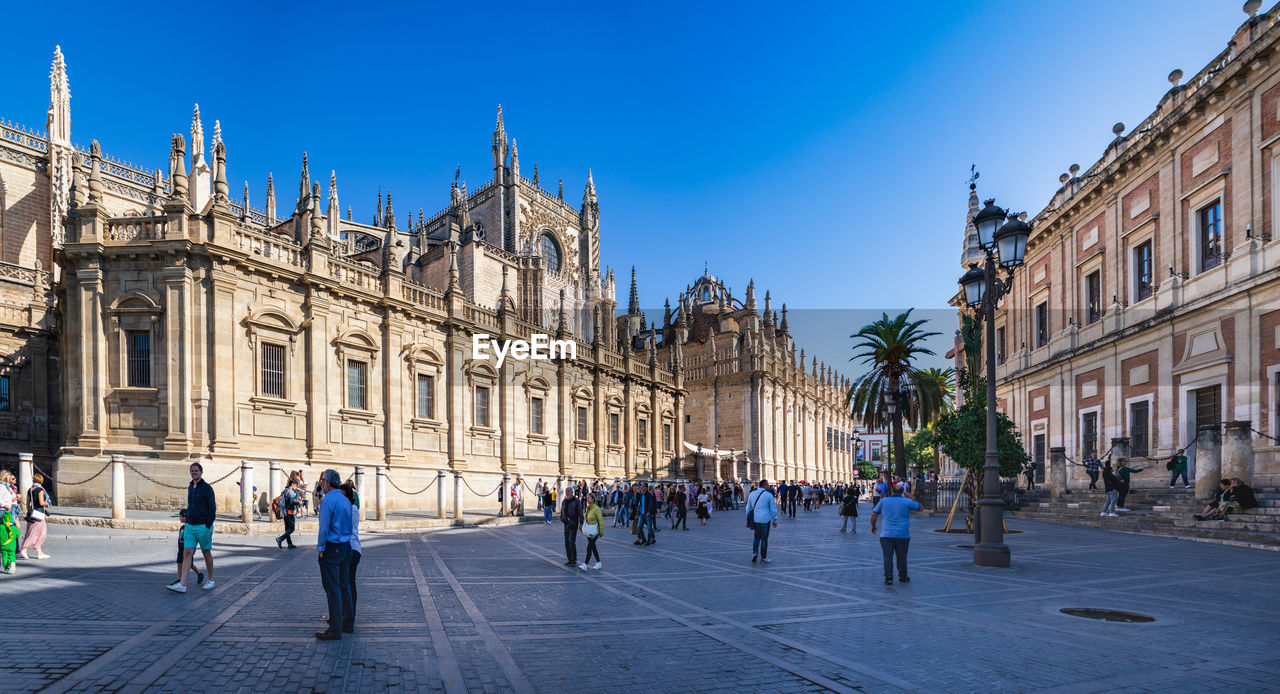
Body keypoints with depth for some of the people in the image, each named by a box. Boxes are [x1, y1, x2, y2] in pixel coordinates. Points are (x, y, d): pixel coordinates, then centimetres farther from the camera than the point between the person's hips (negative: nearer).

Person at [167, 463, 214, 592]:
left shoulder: (207, 488, -11)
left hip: (203, 527, -6)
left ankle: (211, 580, 19)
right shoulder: (190, 487, 11)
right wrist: (187, 524, 17)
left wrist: (208, 527, -17)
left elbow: (212, 508, -13)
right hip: (190, 527, 6)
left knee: (207, 553, 6)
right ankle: (182, 584, -8)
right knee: (187, 553, -3)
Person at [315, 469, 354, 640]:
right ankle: (348, 622, 21)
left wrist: (320, 548, -9)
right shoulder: (346, 500, 12)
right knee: (344, 586, 15)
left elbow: (324, 527, -16)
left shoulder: (328, 500, -14)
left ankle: (335, 629, -3)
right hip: (346, 547, 8)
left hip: (331, 548, -8)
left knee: (332, 588, -5)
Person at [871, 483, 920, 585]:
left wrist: (873, 526, 21)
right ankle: (903, 576, 25)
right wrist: (912, 499, 22)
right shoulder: (907, 502, -4)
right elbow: (920, 507, 10)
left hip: (886, 535, 0)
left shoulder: (883, 501, 2)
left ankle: (888, 577, -9)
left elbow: (874, 514, 5)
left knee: (888, 556, 0)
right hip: (903, 535, 0)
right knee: (902, 557, 13)